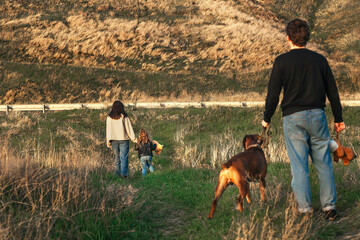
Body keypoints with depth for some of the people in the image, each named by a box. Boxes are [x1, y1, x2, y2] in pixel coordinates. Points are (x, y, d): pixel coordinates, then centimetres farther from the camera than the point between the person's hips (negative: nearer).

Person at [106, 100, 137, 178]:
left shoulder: (109, 117, 2)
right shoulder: (123, 116, -6)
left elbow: (108, 129, 5)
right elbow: (128, 128, -3)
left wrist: (108, 142, 10)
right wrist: (133, 138, 4)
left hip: (114, 139, 3)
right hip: (123, 139, -3)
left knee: (117, 157, 13)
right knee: (124, 157, -2)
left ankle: (118, 173, 12)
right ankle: (124, 173, -11)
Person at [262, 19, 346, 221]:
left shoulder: (282, 61, -4)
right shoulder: (319, 59, 6)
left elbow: (273, 93, -4)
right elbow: (332, 91, 9)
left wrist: (267, 119, 9)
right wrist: (339, 118, 18)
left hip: (293, 118, -2)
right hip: (317, 115, 2)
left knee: (299, 165, 3)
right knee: (324, 162, 10)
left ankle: (305, 207, 4)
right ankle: (329, 205, 8)